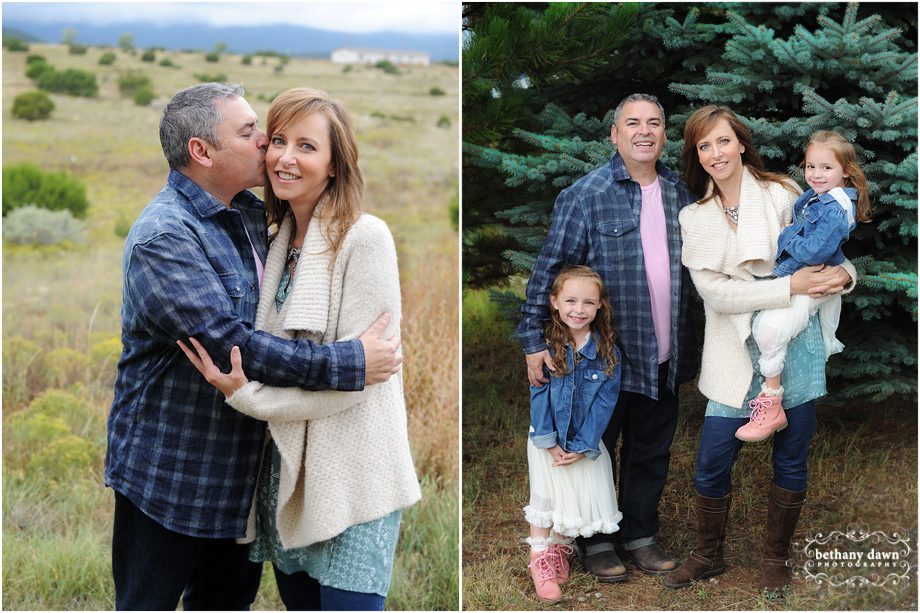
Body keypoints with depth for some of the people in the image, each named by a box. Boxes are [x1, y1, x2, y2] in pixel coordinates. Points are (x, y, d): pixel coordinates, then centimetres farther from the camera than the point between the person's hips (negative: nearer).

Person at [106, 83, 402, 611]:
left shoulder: (251, 213, 7)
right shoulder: (163, 236, -22)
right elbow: (233, 344, -29)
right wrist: (351, 365, -26)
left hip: (239, 464, 8)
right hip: (170, 469, -8)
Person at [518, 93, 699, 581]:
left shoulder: (679, 193, 7)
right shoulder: (586, 195, -10)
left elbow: (693, 268, 16)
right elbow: (549, 270, -10)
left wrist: (688, 349, 13)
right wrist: (534, 341, -14)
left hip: (663, 356, 5)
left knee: (652, 451, 15)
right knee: (596, 449, 8)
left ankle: (640, 535, 31)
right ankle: (595, 542, 24)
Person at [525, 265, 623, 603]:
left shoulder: (608, 353, -10)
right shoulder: (545, 346, -11)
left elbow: (605, 402, -10)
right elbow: (538, 395, -11)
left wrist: (582, 446, -14)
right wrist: (548, 442, -15)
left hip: (585, 442, 1)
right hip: (548, 440, -1)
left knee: (577, 502, 7)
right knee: (545, 499, 1)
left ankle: (558, 549, 29)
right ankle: (541, 560, 13)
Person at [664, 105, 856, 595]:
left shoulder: (783, 194, 0)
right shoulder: (695, 219, 3)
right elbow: (714, 292, -8)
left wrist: (844, 273, -15)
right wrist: (790, 286, -17)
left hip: (794, 347, -1)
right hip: (735, 354, 1)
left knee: (791, 458, 9)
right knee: (712, 462, 2)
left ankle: (776, 556, 28)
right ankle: (708, 555, 25)